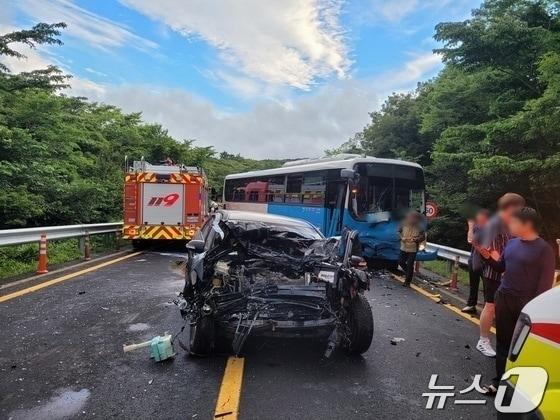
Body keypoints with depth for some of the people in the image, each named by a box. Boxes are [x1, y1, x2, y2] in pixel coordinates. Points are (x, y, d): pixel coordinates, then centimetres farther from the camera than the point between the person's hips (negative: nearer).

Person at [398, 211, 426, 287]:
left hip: (413, 249, -4)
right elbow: (399, 232, 9)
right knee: (401, 262, 9)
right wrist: (402, 237, -10)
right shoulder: (404, 225, -4)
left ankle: (407, 282, 11)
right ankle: (408, 272, 38)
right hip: (404, 247, 4)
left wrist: (415, 239, -20)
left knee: (410, 265, -1)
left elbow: (423, 237, -5)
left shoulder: (419, 227, -11)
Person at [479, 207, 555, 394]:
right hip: (503, 298, 6)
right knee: (503, 342, 12)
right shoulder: (512, 243, 8)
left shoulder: (544, 249, -11)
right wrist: (488, 257, -1)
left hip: (526, 303, -6)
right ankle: (500, 380, 24)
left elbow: (546, 282, -12)